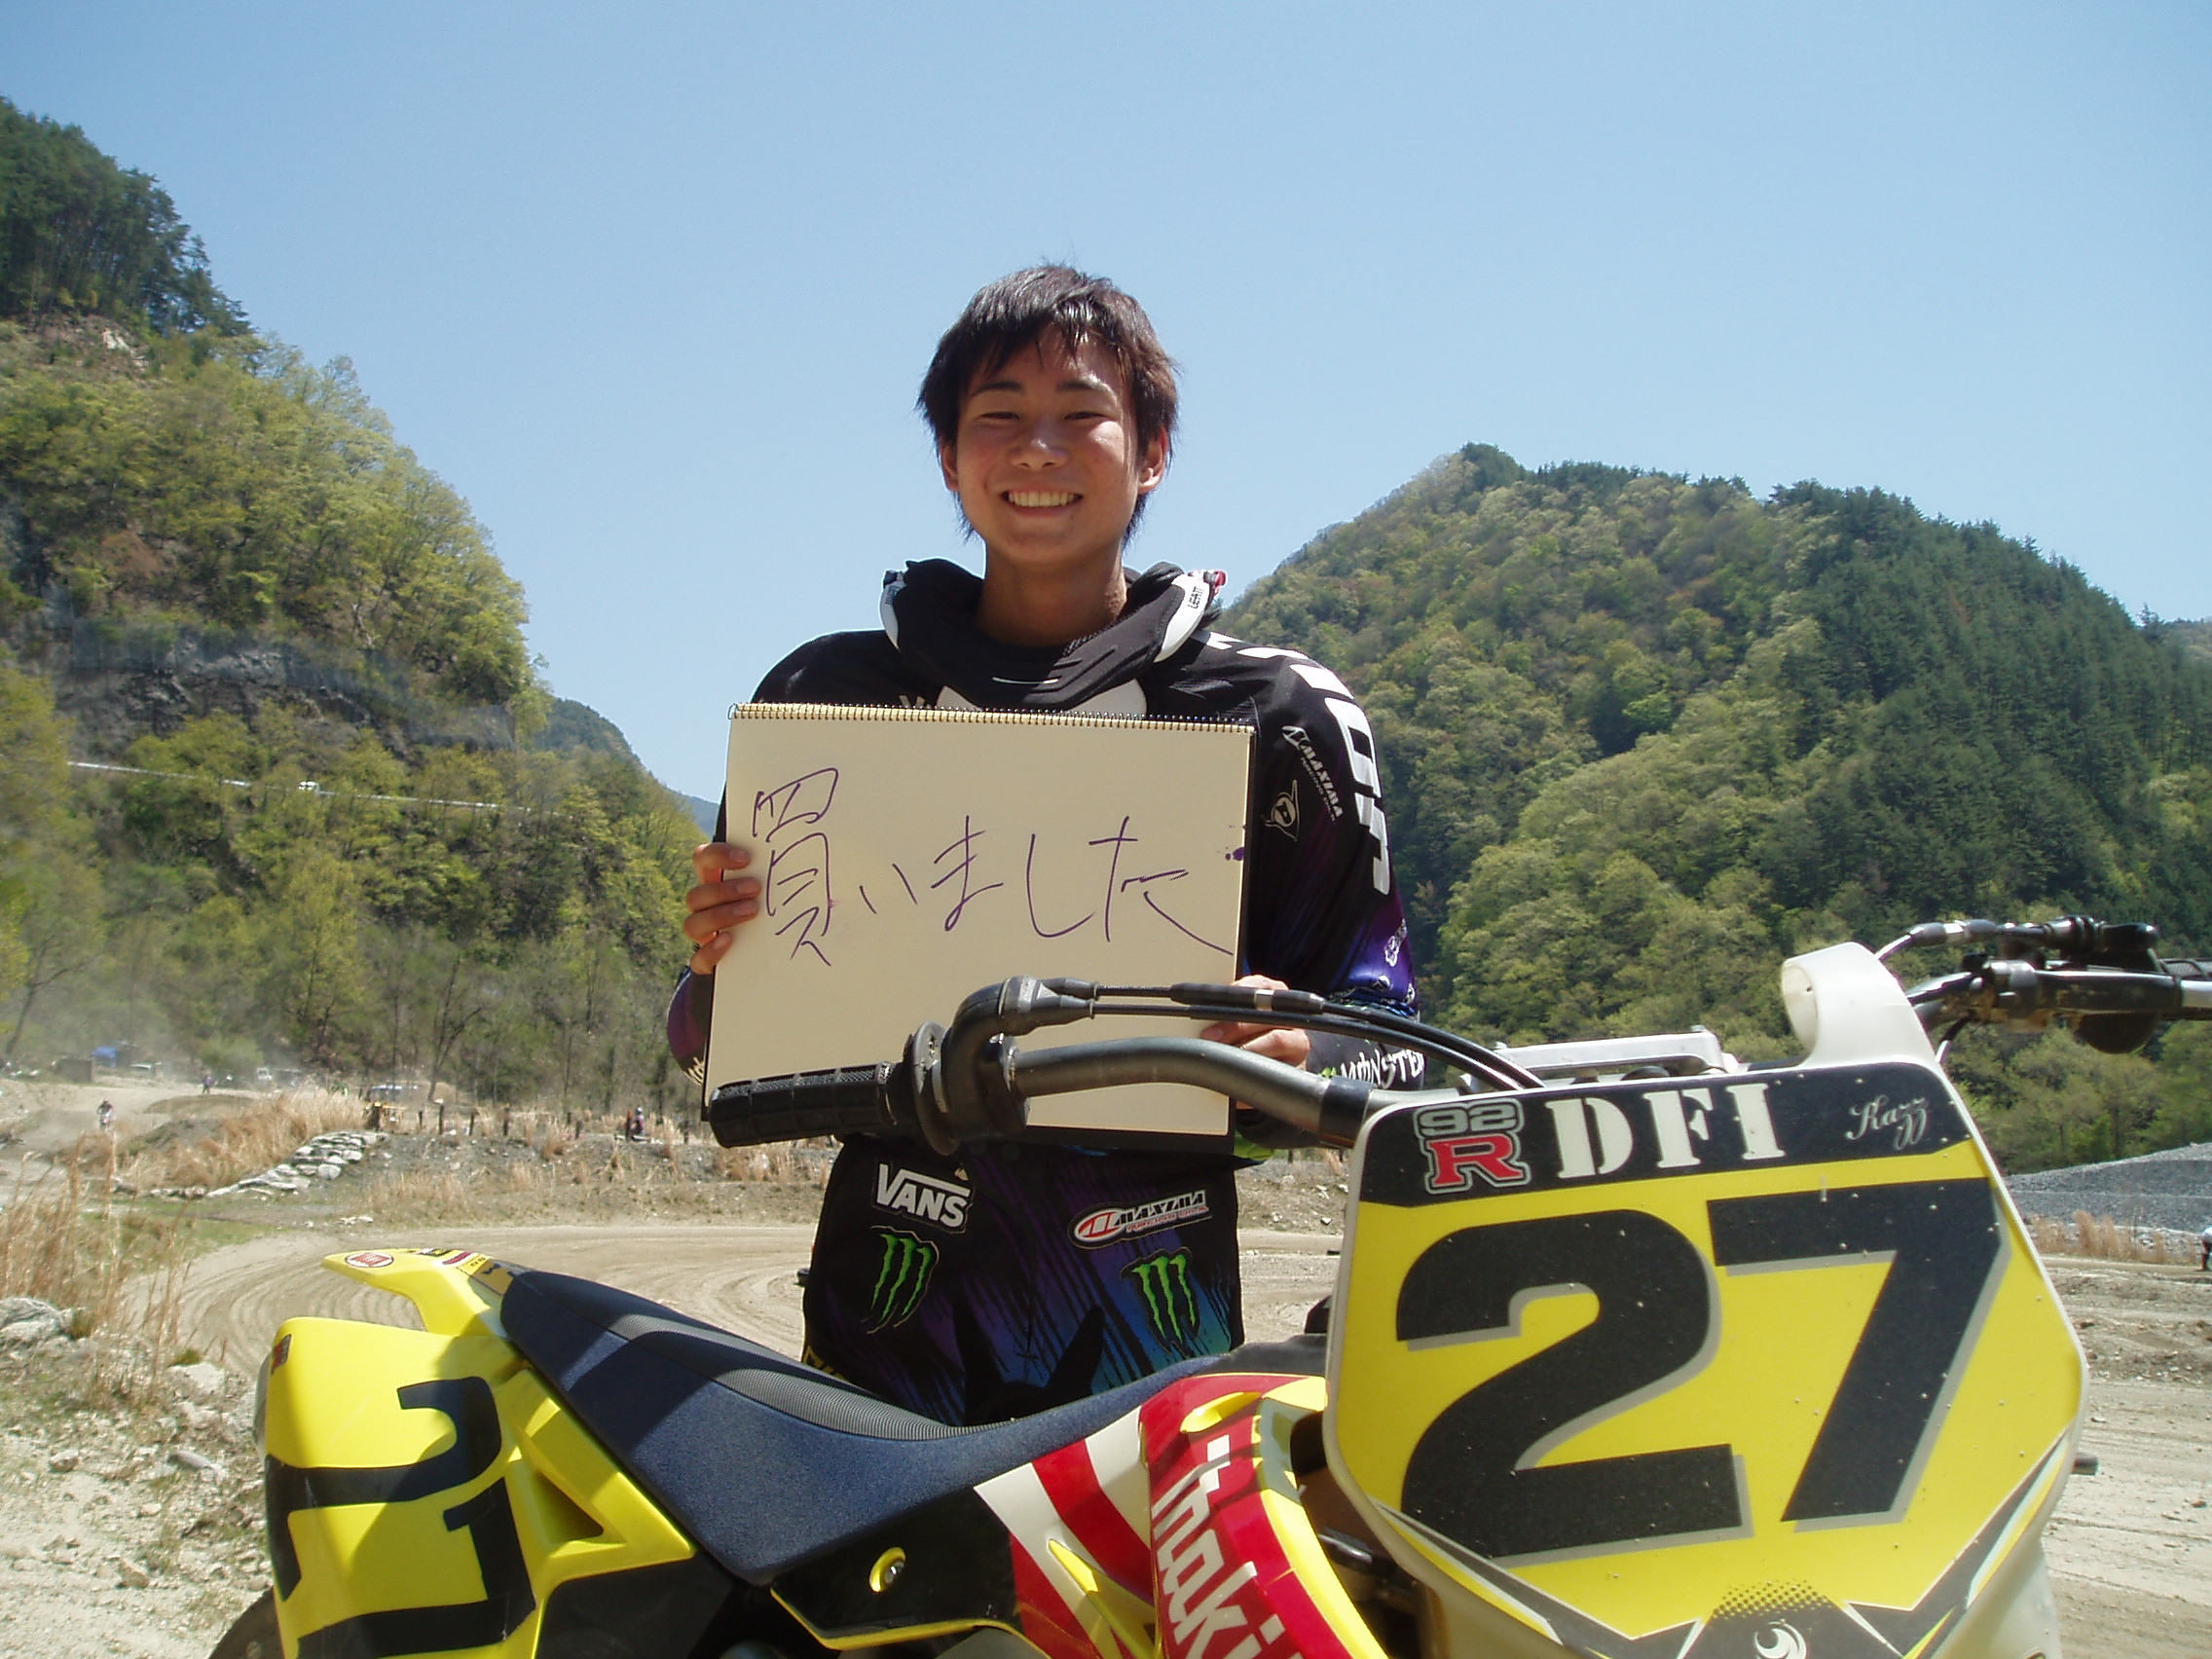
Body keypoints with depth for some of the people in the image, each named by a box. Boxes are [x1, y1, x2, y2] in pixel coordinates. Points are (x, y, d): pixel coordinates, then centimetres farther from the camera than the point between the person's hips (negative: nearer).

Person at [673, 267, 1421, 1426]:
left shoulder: (1283, 718, 4)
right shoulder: (826, 696, 8)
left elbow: (1386, 1041, 5)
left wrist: (1294, 1058, -16)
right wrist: (718, 968, -8)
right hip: (883, 1329, 1)